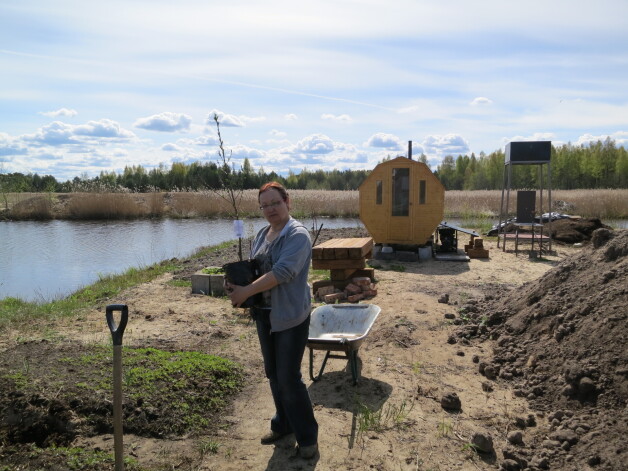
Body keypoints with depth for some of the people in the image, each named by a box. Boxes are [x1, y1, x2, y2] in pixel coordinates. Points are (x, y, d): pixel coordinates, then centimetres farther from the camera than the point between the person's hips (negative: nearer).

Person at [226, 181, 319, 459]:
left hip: (290, 316, -7)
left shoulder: (297, 235, -16)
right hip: (264, 314, 7)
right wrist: (236, 285, -7)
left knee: (289, 377, -3)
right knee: (273, 374, 16)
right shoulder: (262, 234, 8)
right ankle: (283, 424, 34)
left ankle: (307, 435, 14)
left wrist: (245, 292, -26)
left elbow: (282, 271, -28)